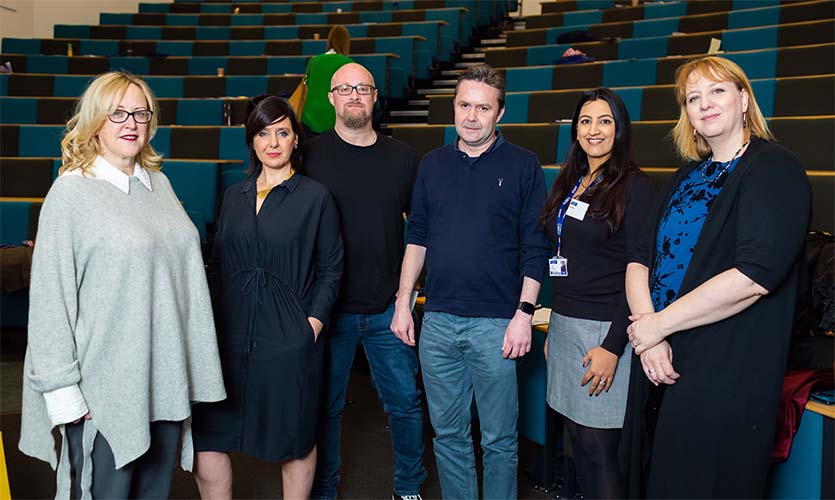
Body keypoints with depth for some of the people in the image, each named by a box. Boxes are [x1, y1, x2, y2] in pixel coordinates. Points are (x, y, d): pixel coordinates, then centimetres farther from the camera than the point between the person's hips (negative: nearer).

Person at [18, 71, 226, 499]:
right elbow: (49, 297, -10)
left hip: (166, 380, 6)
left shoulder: (158, 182, 9)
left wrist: (191, 371, 13)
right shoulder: (72, 192, -9)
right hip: (106, 386, -5)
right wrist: (61, 388, -12)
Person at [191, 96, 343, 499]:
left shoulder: (315, 197, 0)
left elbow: (331, 270, 1)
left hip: (289, 340, -3)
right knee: (205, 438, 3)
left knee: (296, 441, 9)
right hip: (229, 335, 4)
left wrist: (314, 322, -9)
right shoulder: (234, 196, 12)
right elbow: (217, 265, 16)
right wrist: (212, 318, 7)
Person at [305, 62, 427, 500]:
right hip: (328, 306, -1)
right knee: (325, 406, 11)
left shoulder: (402, 157, 5)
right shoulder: (312, 154, -1)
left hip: (388, 308, 2)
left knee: (405, 401, 8)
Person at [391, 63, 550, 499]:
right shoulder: (432, 164, 9)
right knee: (448, 433, 14)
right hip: (437, 320, 4)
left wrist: (524, 314, -10)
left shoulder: (523, 166, -1)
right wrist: (403, 301, 7)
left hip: (496, 323, -3)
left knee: (499, 437, 8)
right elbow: (417, 238, 12)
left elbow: (535, 248, -3)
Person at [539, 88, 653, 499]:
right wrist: (553, 329, 16)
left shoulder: (633, 187, -9)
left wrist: (613, 346, -17)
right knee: (578, 439, 14)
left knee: (598, 447, -1)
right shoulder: (569, 184, 13)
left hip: (605, 329, -7)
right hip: (564, 324, 7)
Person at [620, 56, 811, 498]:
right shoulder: (687, 178, 13)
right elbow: (641, 260, 6)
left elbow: (755, 273, -22)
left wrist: (659, 325, -17)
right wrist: (646, 324, -13)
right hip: (661, 368, 7)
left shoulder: (775, 169, -9)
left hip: (727, 379, -7)